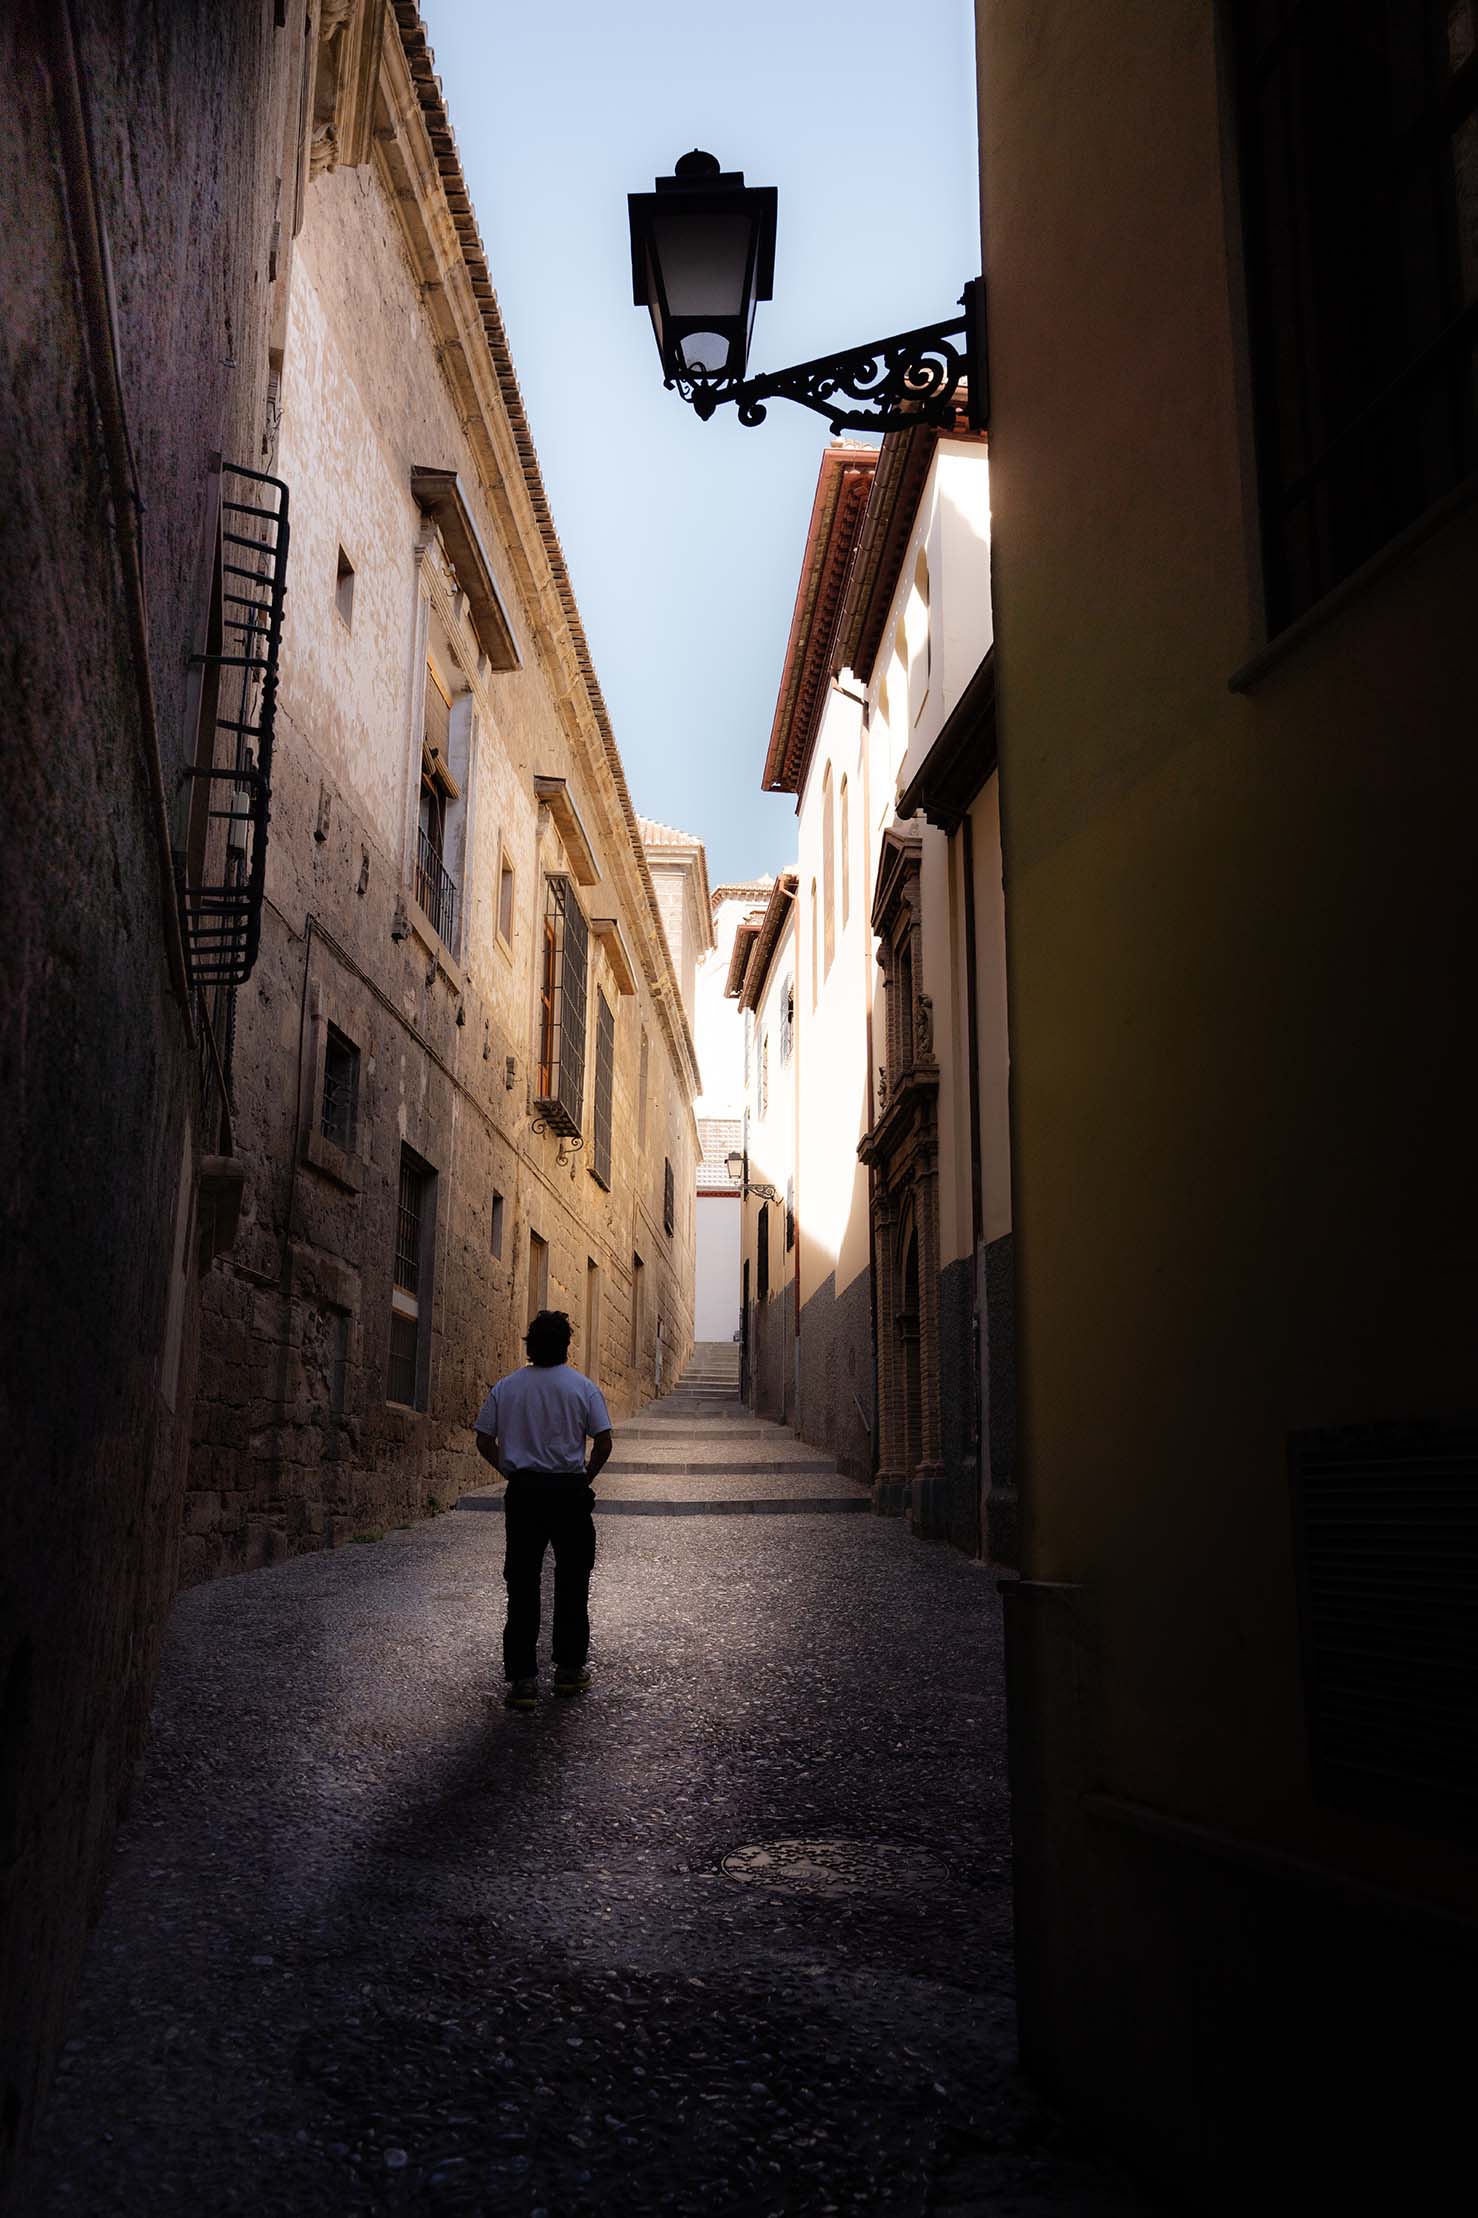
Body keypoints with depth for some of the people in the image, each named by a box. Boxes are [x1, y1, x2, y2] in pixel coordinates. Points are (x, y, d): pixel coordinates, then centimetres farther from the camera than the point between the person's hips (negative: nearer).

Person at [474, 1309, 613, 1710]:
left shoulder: (506, 1387, 3)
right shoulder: (583, 1387, -2)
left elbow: (484, 1442, 2)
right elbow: (603, 1442, -7)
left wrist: (511, 1472, 13)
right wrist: (586, 1477, 7)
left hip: (523, 1491, 1)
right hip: (569, 1490, -1)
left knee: (522, 1584, 4)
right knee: (572, 1582, 12)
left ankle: (522, 1678, 2)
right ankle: (569, 1668, 19)